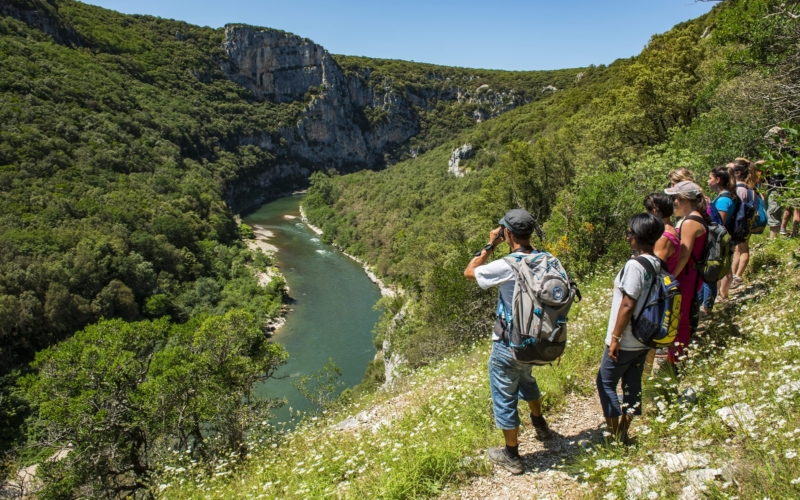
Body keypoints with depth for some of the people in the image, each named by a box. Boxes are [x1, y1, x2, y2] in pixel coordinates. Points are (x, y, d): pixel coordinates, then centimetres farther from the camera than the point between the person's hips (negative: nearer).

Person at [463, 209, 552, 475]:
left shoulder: (507, 267, -27)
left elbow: (469, 271, -11)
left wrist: (490, 245, -3)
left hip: (509, 345, -7)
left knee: (504, 398, 12)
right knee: (526, 380, 35)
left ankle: (512, 457, 27)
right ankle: (540, 425, 56)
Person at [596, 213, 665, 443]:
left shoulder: (635, 265, -23)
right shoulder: (657, 264, 2)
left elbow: (627, 305, -23)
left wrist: (615, 337, -15)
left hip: (626, 340, -8)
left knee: (605, 383, 7)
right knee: (632, 384, 17)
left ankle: (615, 436, 13)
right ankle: (623, 432, 29)